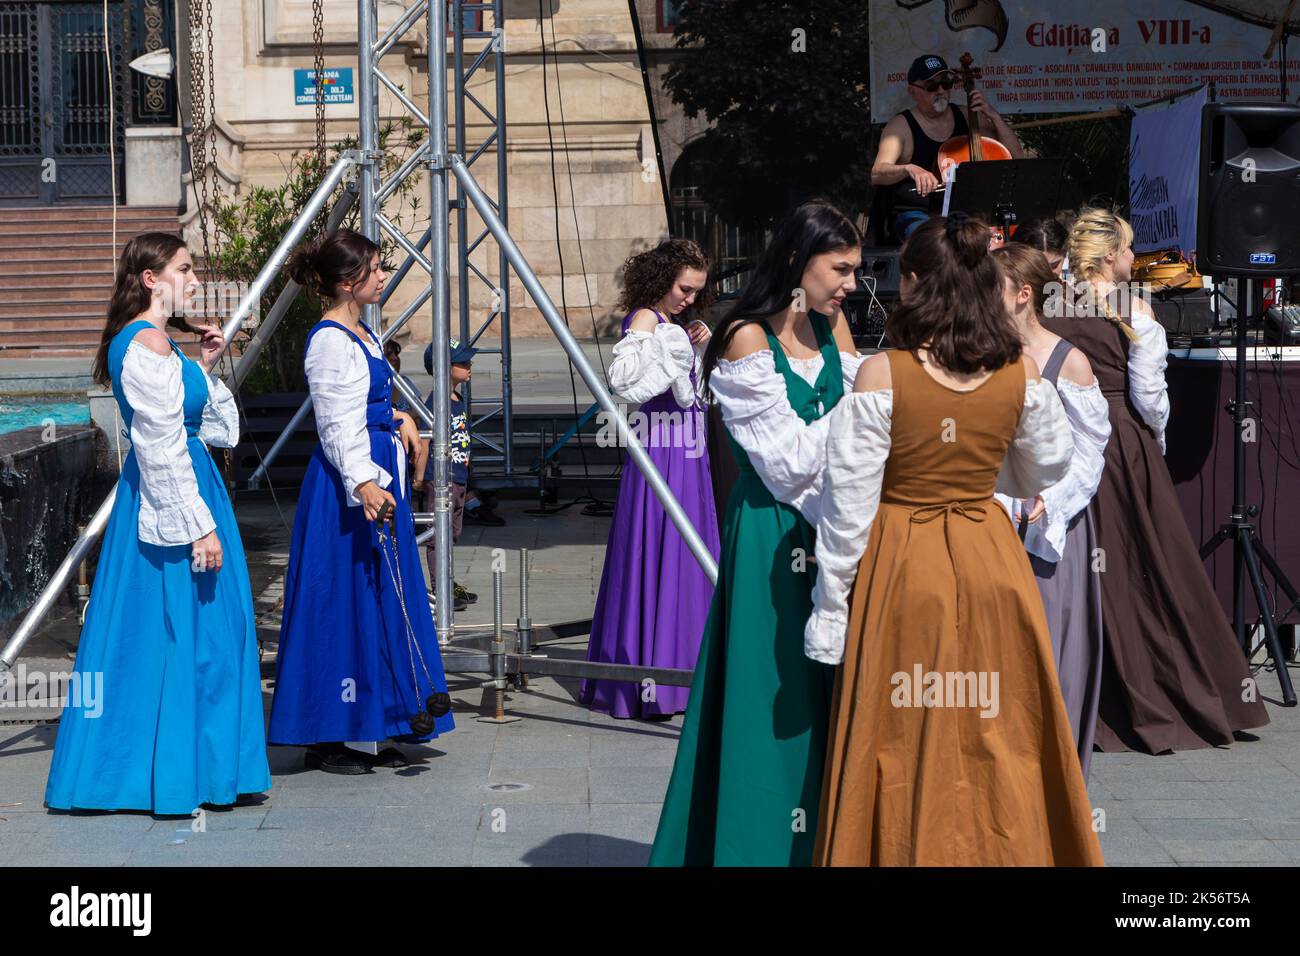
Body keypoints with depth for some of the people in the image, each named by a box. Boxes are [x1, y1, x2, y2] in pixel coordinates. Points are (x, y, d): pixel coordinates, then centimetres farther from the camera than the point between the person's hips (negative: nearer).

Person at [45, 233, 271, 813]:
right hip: (173, 501, -10)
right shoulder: (150, 344, -16)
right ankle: (173, 775, 4)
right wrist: (199, 525, -20)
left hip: (158, 498, 10)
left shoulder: (146, 341, 15)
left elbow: (212, 431, 20)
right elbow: (164, 448, -20)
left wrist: (204, 369, 10)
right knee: (177, 629, -3)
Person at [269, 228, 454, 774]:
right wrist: (361, 483, -34)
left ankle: (366, 732, 18)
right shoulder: (329, 340, -15)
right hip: (345, 487, -10)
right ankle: (328, 738, 3)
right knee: (345, 601, -5)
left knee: (382, 599, 11)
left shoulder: (362, 334, 14)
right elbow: (337, 425, -23)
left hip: (380, 476, 10)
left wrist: (396, 417, 8)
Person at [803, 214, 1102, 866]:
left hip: (904, 569, -3)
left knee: (907, 740, 9)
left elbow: (849, 502, -11)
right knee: (999, 737, 16)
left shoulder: (881, 376, -14)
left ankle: (911, 851, 17)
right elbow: (1045, 472, 12)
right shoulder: (1022, 373, -4)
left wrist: (831, 603, -2)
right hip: (994, 564, 3)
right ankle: (1009, 848, 25)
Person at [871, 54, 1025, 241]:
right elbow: (877, 174, -20)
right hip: (918, 215, -4)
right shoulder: (901, 126, -3)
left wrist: (993, 116, -3)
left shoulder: (966, 117, 10)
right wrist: (909, 169, -40)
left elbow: (1017, 157, 9)